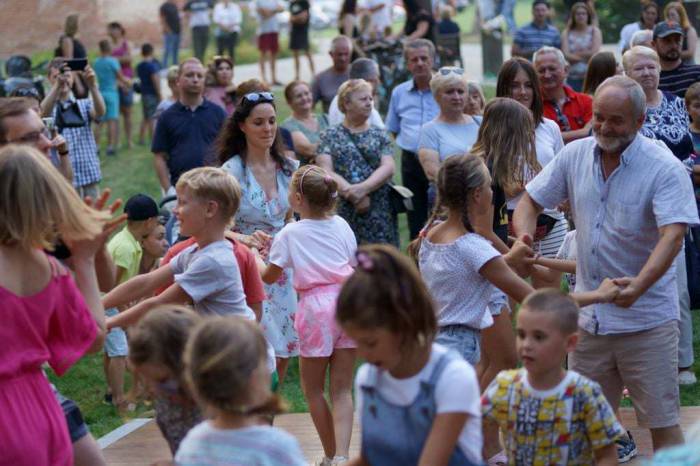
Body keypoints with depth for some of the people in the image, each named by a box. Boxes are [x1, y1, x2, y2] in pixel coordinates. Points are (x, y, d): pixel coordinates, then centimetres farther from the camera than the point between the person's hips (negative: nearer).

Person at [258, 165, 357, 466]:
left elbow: (269, 277, 9)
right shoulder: (341, 226, 9)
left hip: (316, 308, -4)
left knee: (312, 388, 12)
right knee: (342, 390, 3)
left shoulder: (290, 233, -1)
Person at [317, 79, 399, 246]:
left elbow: (388, 167, 1)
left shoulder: (380, 136, 15)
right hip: (343, 212, -2)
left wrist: (363, 188, -15)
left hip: (379, 212, 2)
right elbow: (326, 171, -2)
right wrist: (351, 193, -15)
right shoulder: (330, 136, 10)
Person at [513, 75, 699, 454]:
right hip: (589, 315, 5)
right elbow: (530, 201, 10)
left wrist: (639, 285, -38)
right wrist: (523, 239, -13)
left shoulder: (664, 167, -12)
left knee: (661, 423, 0)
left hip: (646, 319, -5)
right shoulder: (575, 156, 3)